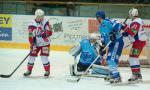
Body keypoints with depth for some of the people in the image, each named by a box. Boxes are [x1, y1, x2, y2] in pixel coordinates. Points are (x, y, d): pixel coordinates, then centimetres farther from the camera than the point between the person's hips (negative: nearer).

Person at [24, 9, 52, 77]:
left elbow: (49, 32, -10)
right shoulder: (32, 25, -6)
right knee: (32, 55, 1)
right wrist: (32, 44, -19)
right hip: (36, 43, 1)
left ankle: (47, 71, 6)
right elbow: (31, 36, -9)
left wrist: (44, 34, -27)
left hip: (45, 43, -1)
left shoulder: (46, 23, -6)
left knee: (44, 57, -9)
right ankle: (29, 70, 16)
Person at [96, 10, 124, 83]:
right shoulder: (100, 27, 17)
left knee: (112, 59, -18)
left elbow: (118, 25, -26)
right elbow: (103, 37, 24)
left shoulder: (107, 21, -14)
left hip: (117, 41, -11)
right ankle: (112, 74, 34)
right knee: (109, 59, 17)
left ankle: (117, 77, -19)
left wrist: (114, 32, -37)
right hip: (111, 43, 11)